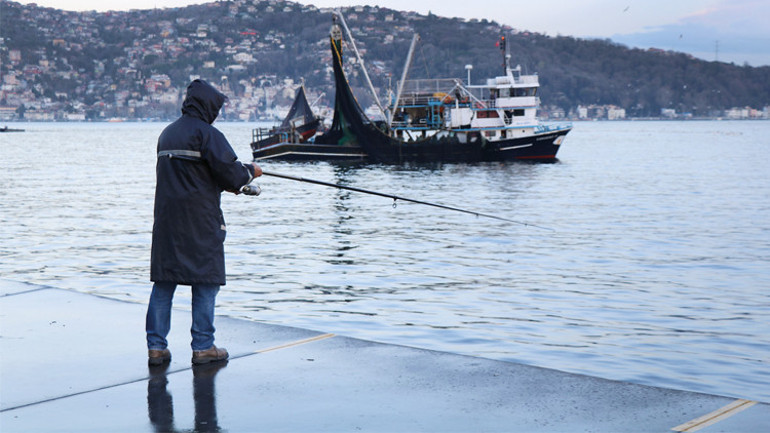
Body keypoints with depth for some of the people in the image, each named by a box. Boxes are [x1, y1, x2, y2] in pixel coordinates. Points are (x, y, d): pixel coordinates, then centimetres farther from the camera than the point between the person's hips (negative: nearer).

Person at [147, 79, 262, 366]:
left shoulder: (167, 134, 16)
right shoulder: (206, 133, -10)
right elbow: (229, 172, -14)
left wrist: (226, 184, 24)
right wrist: (251, 171, 8)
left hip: (165, 218, 7)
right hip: (200, 221, -7)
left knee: (163, 281, 8)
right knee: (206, 281, 1)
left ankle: (156, 346, 9)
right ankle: (203, 347, 4)